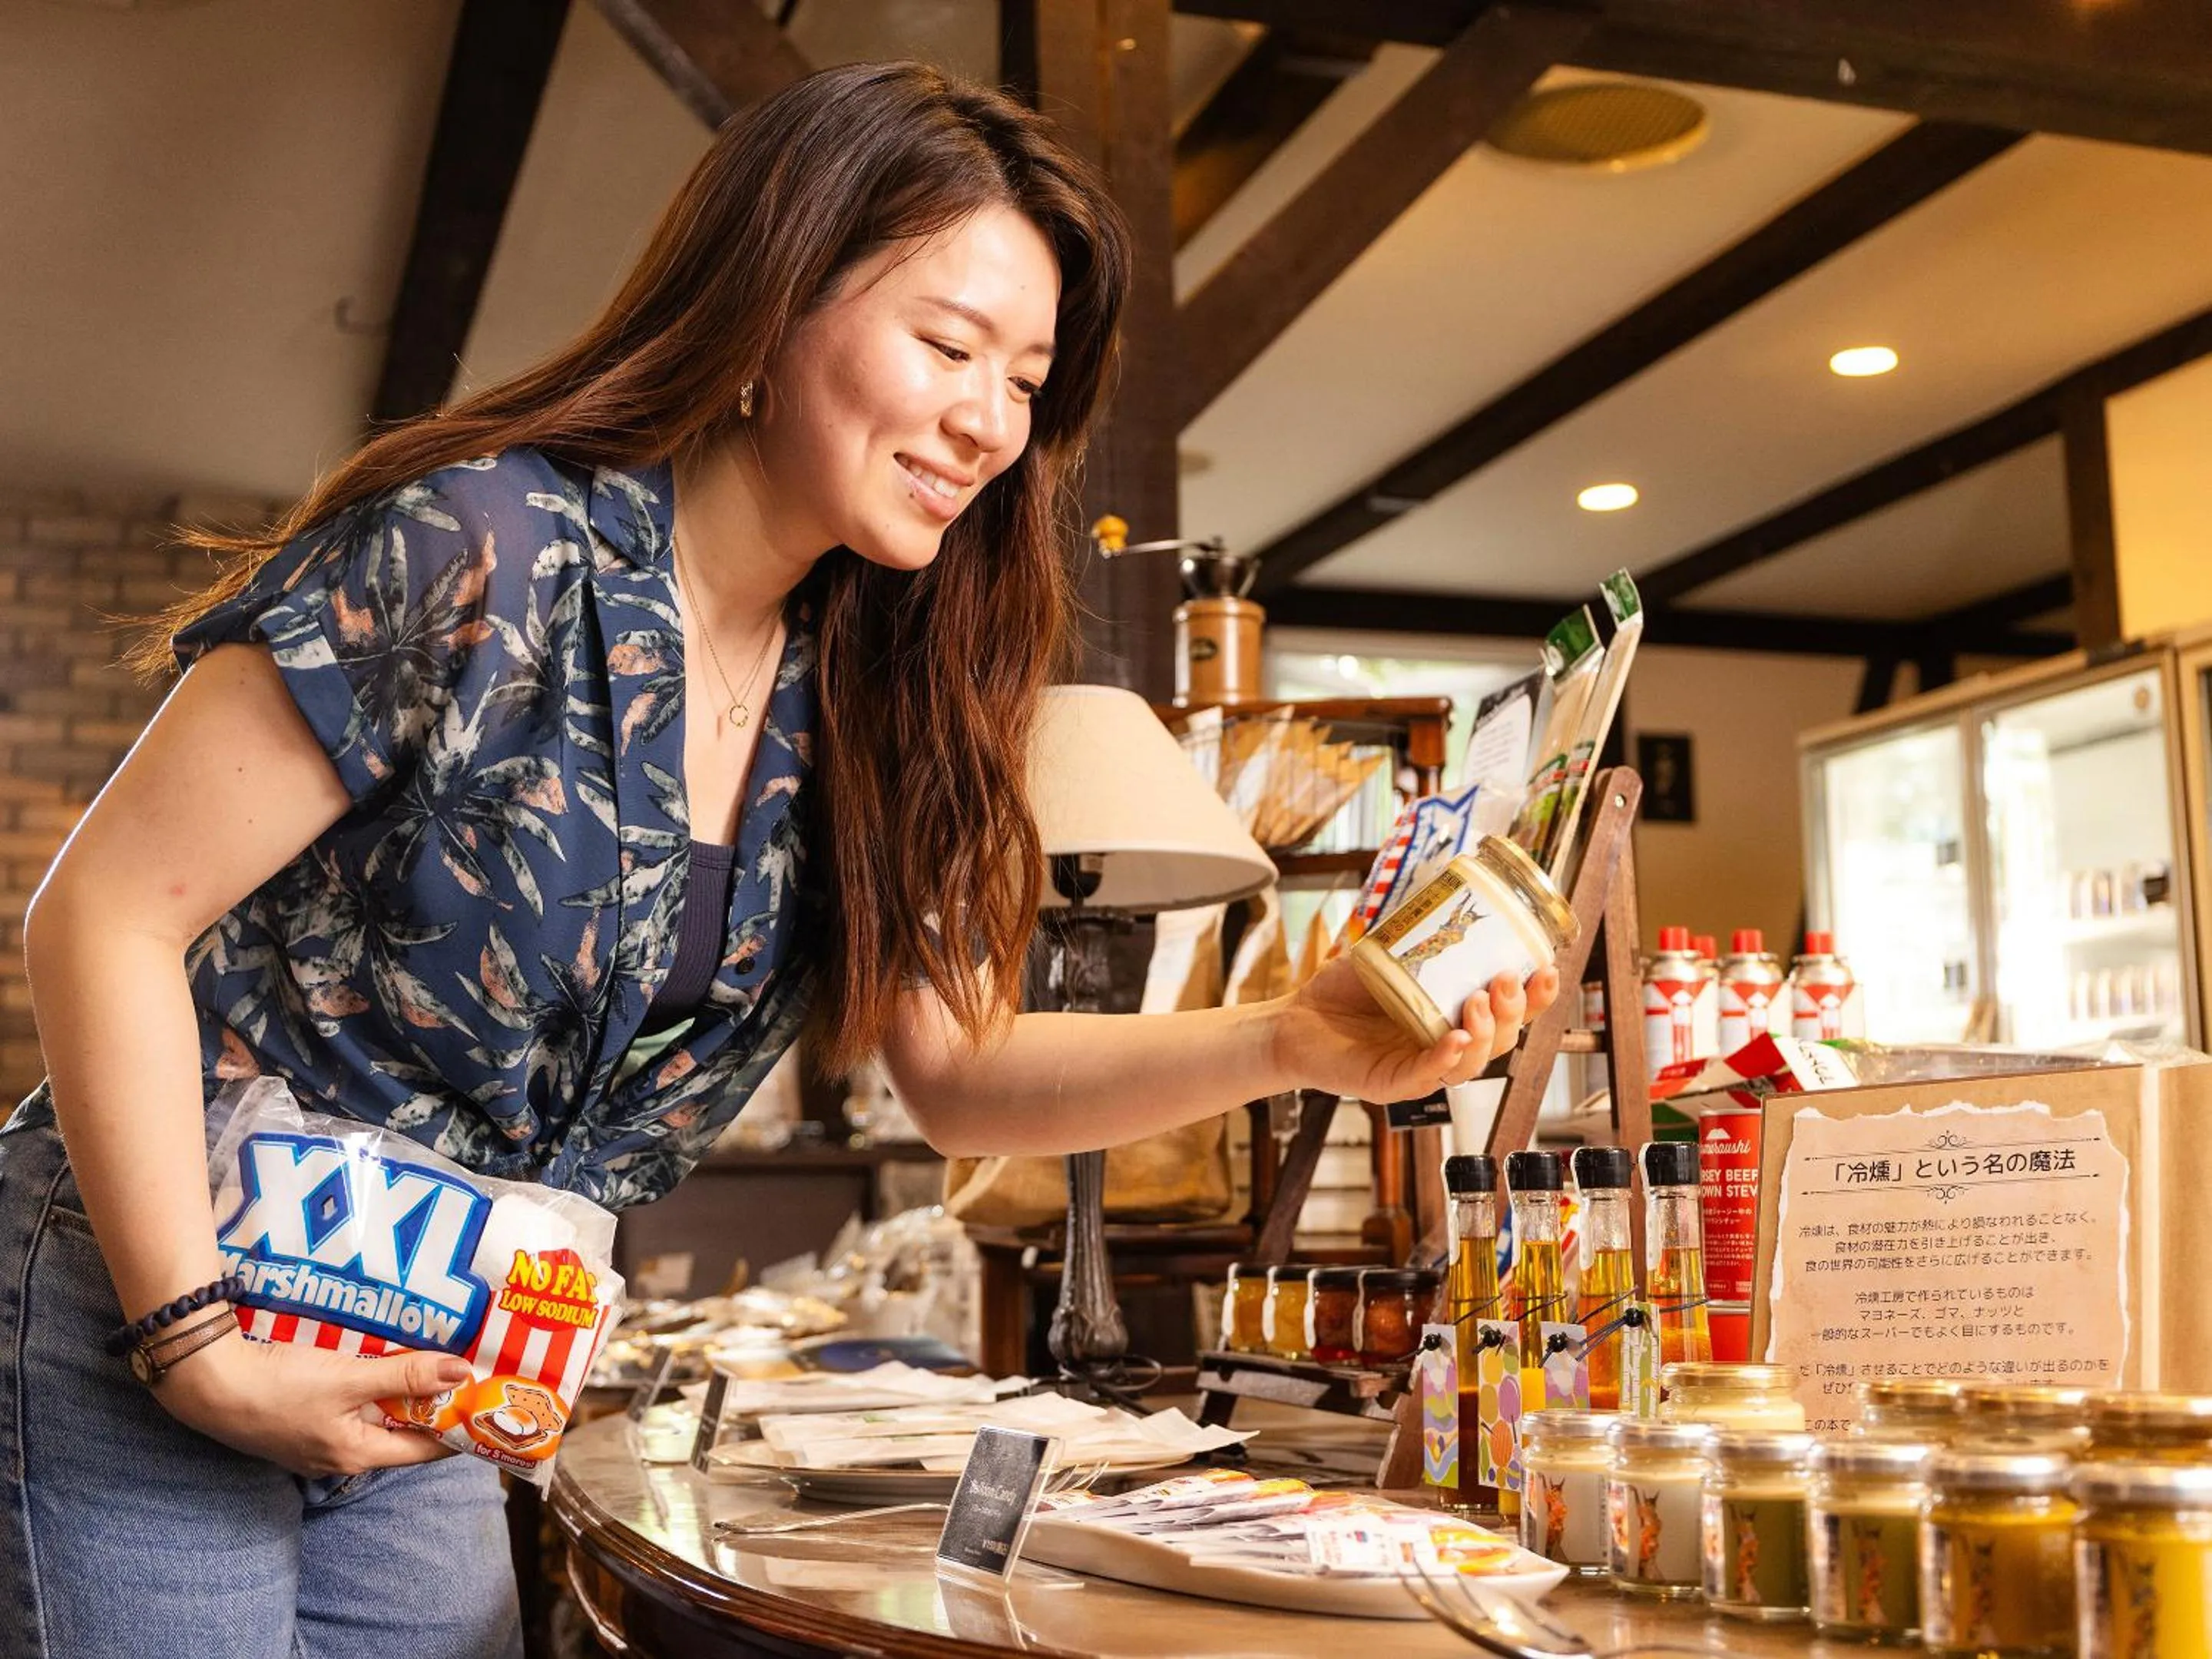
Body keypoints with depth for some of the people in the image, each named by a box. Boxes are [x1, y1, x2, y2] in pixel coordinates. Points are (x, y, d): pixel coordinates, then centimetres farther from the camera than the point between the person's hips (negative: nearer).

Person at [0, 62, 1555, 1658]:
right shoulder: (484, 552, -21)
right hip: (144, 1339, -5)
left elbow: (954, 1069, 2)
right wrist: (204, 1348, -21)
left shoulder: (856, 705, -1)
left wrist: (1298, 1042, -12)